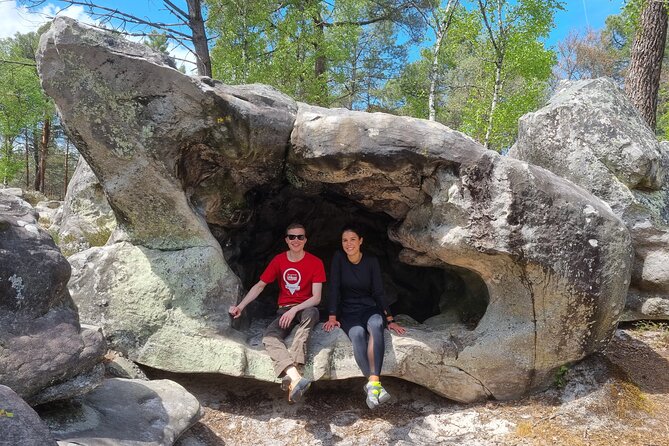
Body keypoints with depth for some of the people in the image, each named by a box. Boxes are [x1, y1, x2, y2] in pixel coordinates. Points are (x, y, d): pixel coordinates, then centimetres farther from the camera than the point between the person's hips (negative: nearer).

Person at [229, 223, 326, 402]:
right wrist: (240, 306, -3)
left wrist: (294, 310, -23)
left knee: (312, 312, -40)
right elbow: (259, 286, 8)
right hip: (284, 310, 3)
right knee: (269, 337, -29)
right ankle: (296, 377, -52)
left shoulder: (315, 262, -4)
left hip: (305, 308, -2)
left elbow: (316, 297, -9)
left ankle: (290, 373, -51)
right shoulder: (279, 260, 4)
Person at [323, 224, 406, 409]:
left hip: (370, 308, 1)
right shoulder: (339, 258, -4)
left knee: (376, 326, -36)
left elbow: (378, 292, -2)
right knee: (357, 334, -35)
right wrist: (332, 317, -14)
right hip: (348, 312, 0)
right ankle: (375, 385, -44)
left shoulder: (371, 261, -1)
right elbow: (334, 288, -7)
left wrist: (390, 320, -7)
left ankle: (373, 382, -47)